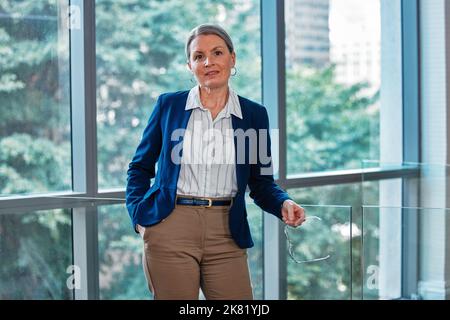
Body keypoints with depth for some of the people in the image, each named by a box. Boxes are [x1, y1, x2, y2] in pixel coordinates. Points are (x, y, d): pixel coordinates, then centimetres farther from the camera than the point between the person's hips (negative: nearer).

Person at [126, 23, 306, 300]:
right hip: (170, 229, -1)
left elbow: (262, 184, 10)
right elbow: (140, 168, 12)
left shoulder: (254, 114, 5)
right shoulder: (168, 105, 3)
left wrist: (284, 203, -9)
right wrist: (138, 216, 0)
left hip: (227, 235, 1)